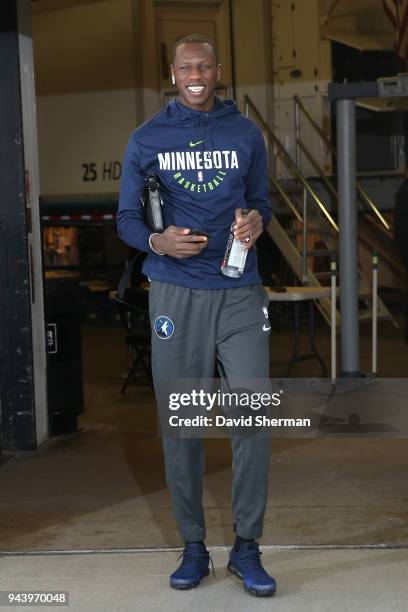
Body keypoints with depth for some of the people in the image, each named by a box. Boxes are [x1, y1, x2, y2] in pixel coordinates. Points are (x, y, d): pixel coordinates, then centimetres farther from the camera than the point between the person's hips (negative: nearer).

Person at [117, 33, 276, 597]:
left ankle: (246, 547, 9)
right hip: (176, 294, 0)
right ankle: (193, 546, 16)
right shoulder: (147, 139, 7)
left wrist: (257, 221, -6)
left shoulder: (247, 134, 10)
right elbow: (126, 218, 7)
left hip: (240, 293, 1)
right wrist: (156, 241, -15)